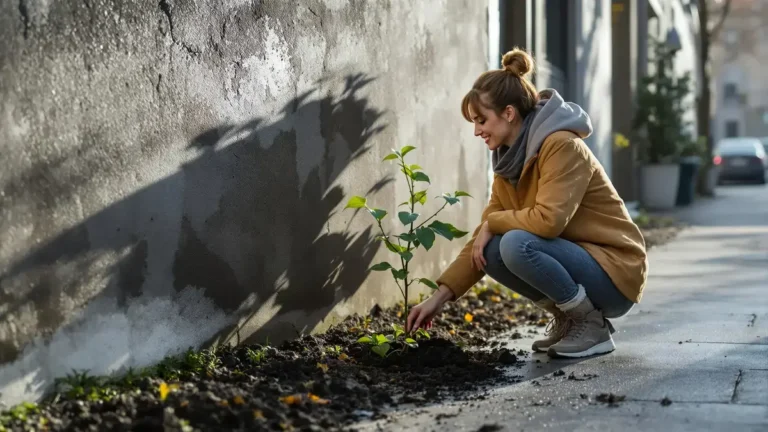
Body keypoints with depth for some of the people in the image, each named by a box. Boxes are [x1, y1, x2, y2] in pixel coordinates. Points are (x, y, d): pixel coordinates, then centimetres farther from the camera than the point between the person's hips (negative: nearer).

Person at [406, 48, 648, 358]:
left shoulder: (561, 146, -20)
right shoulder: (510, 158, 5)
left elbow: (548, 219, -32)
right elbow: (483, 237, 4)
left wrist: (493, 222, -14)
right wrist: (441, 295, -3)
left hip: (614, 271, -8)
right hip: (576, 257, 8)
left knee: (517, 244, -28)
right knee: (490, 251, -8)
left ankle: (592, 325, -9)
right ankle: (566, 318, 8)